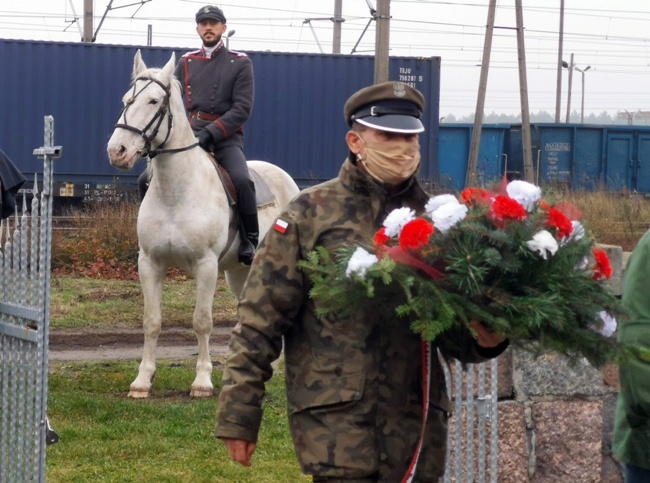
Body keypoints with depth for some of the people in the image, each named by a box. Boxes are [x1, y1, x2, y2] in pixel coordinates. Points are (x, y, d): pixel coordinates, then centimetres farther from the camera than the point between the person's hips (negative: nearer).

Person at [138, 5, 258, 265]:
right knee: (147, 180, -8)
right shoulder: (186, 63, 12)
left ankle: (250, 241, -16)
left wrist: (209, 134, -18)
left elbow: (242, 109, -7)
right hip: (188, 136, 4)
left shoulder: (240, 64, 1)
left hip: (225, 138, -4)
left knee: (241, 180, -32)